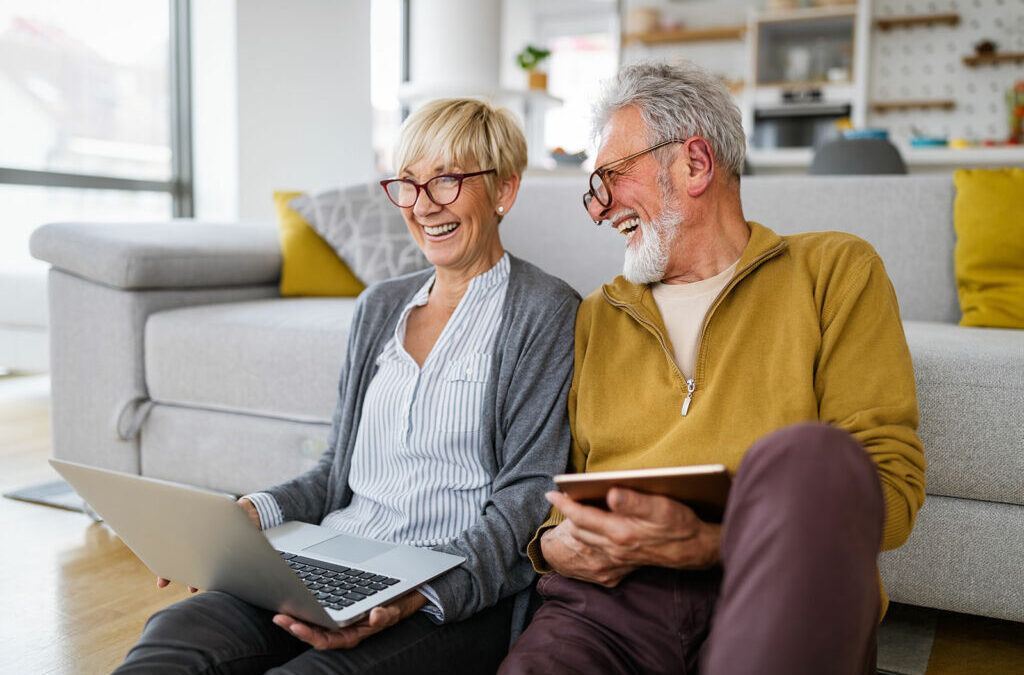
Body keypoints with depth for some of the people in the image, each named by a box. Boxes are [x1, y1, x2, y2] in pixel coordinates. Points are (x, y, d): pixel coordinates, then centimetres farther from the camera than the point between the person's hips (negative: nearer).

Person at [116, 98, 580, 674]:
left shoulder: (547, 312, -2)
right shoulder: (379, 306, 17)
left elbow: (529, 501, -9)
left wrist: (415, 598, -23)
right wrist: (251, 514, 2)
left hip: (457, 599, -4)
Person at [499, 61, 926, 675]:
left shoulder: (835, 271, 9)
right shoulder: (597, 317, 21)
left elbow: (891, 482, -1)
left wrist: (708, 543, -16)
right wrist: (554, 545, -2)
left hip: (784, 596, 1)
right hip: (610, 598, 0)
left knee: (806, 454, -31)